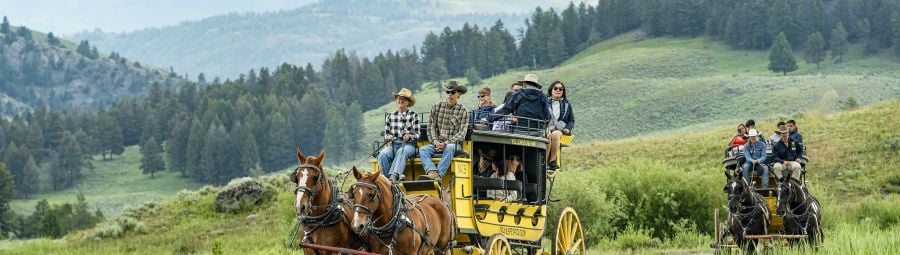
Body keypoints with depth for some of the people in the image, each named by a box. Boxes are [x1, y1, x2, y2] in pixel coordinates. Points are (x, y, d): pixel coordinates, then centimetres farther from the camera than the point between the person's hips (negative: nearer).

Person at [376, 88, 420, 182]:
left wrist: (409, 136, -18)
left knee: (401, 152, -39)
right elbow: (386, 134, 17)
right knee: (382, 154, -32)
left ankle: (394, 176, -58)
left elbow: (417, 135, 5)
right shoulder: (390, 116, 16)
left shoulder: (413, 115, 9)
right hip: (393, 144, 3)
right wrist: (388, 137, -7)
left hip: (409, 145, -3)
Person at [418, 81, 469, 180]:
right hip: (437, 144, 3)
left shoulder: (463, 111, 5)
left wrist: (446, 143, -16)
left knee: (449, 148, -38)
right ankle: (433, 173, -52)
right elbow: (431, 127, 9)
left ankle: (439, 175, -52)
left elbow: (462, 133, -3)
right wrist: (436, 142, -9)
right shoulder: (437, 107, 13)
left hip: (454, 144, -3)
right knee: (423, 150, -27)